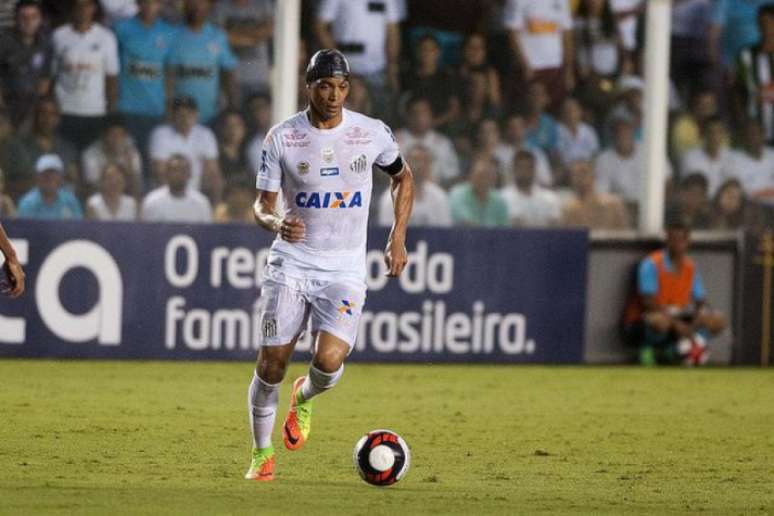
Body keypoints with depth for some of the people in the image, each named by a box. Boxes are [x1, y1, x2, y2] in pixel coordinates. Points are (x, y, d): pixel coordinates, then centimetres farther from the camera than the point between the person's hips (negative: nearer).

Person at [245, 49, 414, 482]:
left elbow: (403, 178, 16)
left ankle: (304, 398, 18)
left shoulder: (372, 133, -2)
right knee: (271, 363, -4)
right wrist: (276, 224, -21)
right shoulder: (282, 138, -3)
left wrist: (397, 240, 8)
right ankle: (263, 451, 18)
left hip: (345, 270, 0)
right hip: (291, 264, 0)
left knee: (329, 361, -19)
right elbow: (262, 206, 3)